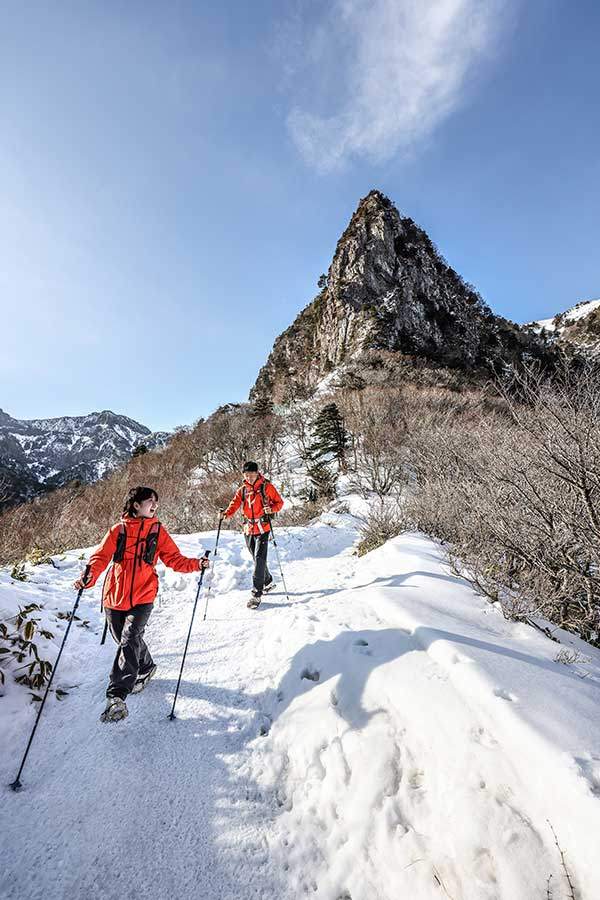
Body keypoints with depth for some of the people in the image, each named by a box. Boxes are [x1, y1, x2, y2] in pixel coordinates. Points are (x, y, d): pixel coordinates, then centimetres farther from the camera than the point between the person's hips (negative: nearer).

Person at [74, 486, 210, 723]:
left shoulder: (158, 531, 1)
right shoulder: (118, 530, -2)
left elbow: (174, 559, 0)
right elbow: (101, 556, -7)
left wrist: (196, 564, -15)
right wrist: (89, 577, -26)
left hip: (143, 597, -1)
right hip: (115, 596, 2)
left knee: (129, 641, -14)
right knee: (127, 640, 16)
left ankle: (117, 696, -2)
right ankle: (145, 668, 43)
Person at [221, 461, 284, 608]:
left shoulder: (267, 487, -3)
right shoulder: (242, 490, 9)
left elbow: (279, 502, 1)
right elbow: (234, 504, -3)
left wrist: (271, 509, -19)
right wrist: (227, 513, -23)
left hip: (262, 528, -5)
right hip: (248, 529, 5)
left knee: (259, 559, -11)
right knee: (257, 559, 16)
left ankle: (256, 594, -5)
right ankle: (268, 582, 38)